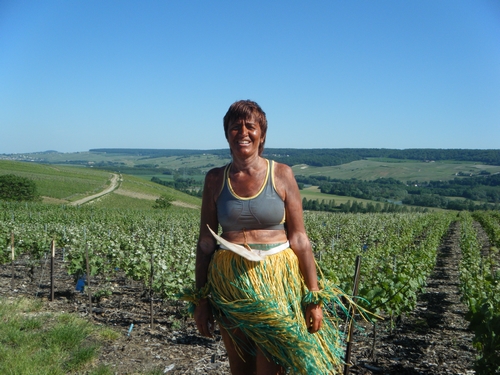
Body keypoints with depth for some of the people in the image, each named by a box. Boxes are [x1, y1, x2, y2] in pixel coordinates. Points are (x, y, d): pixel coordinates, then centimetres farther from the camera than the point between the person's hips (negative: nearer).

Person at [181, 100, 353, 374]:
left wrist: (314, 297, -4)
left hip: (276, 282, -2)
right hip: (229, 284, 2)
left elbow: (299, 238, -4)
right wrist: (200, 299, 3)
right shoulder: (215, 179, 1)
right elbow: (205, 242, 3)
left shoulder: (281, 174, -4)